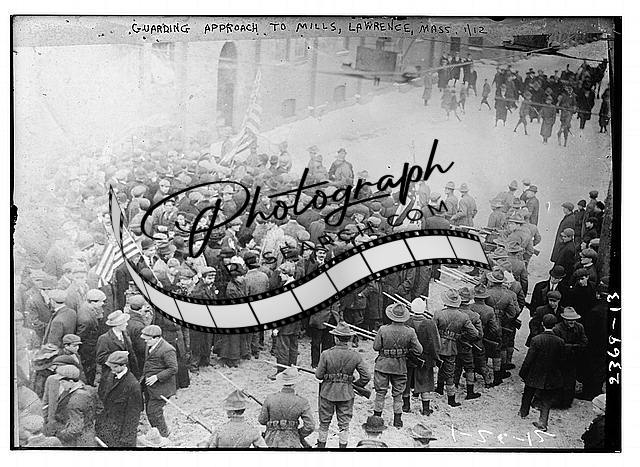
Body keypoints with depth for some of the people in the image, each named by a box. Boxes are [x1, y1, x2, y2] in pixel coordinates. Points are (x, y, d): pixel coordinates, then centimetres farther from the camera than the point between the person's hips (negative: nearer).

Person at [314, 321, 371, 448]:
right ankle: (343, 446, 20)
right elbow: (366, 377, -9)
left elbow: (319, 375, -11)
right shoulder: (355, 356, -12)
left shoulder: (326, 354, -18)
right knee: (344, 423, 14)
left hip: (327, 392, -1)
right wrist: (356, 384, 9)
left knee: (324, 422, 17)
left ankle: (321, 445, 30)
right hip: (346, 394, 1)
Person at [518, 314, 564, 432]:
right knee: (546, 400, 14)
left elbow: (528, 359, -15)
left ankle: (523, 412, 42)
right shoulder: (560, 341, -13)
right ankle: (543, 422, 12)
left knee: (527, 395, 22)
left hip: (535, 375, -1)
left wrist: (523, 372, -3)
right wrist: (557, 373, 14)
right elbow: (560, 359, -1)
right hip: (551, 377, 1)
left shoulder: (536, 340, -21)